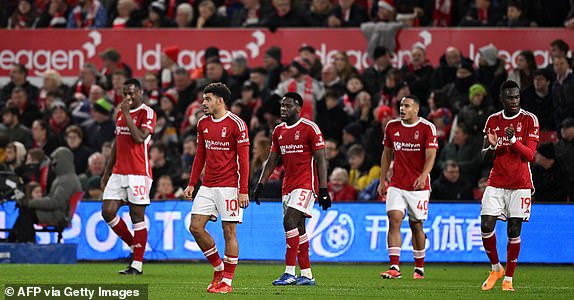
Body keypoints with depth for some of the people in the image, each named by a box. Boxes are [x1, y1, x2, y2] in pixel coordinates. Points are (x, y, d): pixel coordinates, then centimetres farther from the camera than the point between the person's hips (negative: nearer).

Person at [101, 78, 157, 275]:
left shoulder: (147, 113, -6)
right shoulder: (121, 113, 17)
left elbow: (139, 138, -21)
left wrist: (127, 114, -17)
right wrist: (107, 172, 21)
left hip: (139, 173, -7)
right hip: (118, 172, 7)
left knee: (137, 216, -3)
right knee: (108, 211, -1)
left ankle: (137, 265, 1)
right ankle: (134, 245, 18)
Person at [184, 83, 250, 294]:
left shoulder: (236, 124, -9)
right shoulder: (203, 123, 11)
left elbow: (244, 159, -10)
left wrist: (243, 191, -15)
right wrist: (192, 184, 12)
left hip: (229, 186, -7)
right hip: (208, 185, 7)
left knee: (229, 231, -3)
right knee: (195, 227, -1)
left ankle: (227, 281, 4)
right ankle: (218, 267, 16)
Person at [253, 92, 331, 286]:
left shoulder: (309, 128, -8)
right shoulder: (279, 131, 13)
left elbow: (321, 160, -9)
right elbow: (271, 161, 19)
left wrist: (323, 190, -13)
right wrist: (260, 184, 11)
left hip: (306, 184, -8)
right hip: (288, 186, 8)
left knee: (290, 221, -19)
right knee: (298, 228, 8)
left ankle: (290, 273, -19)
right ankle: (306, 275, 14)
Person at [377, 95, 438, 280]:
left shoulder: (427, 128, -5)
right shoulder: (392, 126, 7)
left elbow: (431, 156, -12)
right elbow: (386, 154, 15)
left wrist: (423, 176, -29)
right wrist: (382, 181, 11)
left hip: (419, 186, -3)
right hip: (397, 185, 3)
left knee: (416, 226, 5)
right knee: (394, 220, -14)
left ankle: (419, 268, 21)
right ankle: (394, 267, -18)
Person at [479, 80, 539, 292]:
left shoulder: (529, 120, -2)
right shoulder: (493, 121, 8)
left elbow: (530, 155, -7)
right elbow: (485, 158, 9)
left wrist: (513, 140, -22)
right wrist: (492, 147, -13)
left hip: (520, 185, -2)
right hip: (496, 183, 2)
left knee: (514, 232, -3)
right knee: (486, 226, -9)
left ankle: (508, 278, 6)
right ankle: (496, 268, 12)